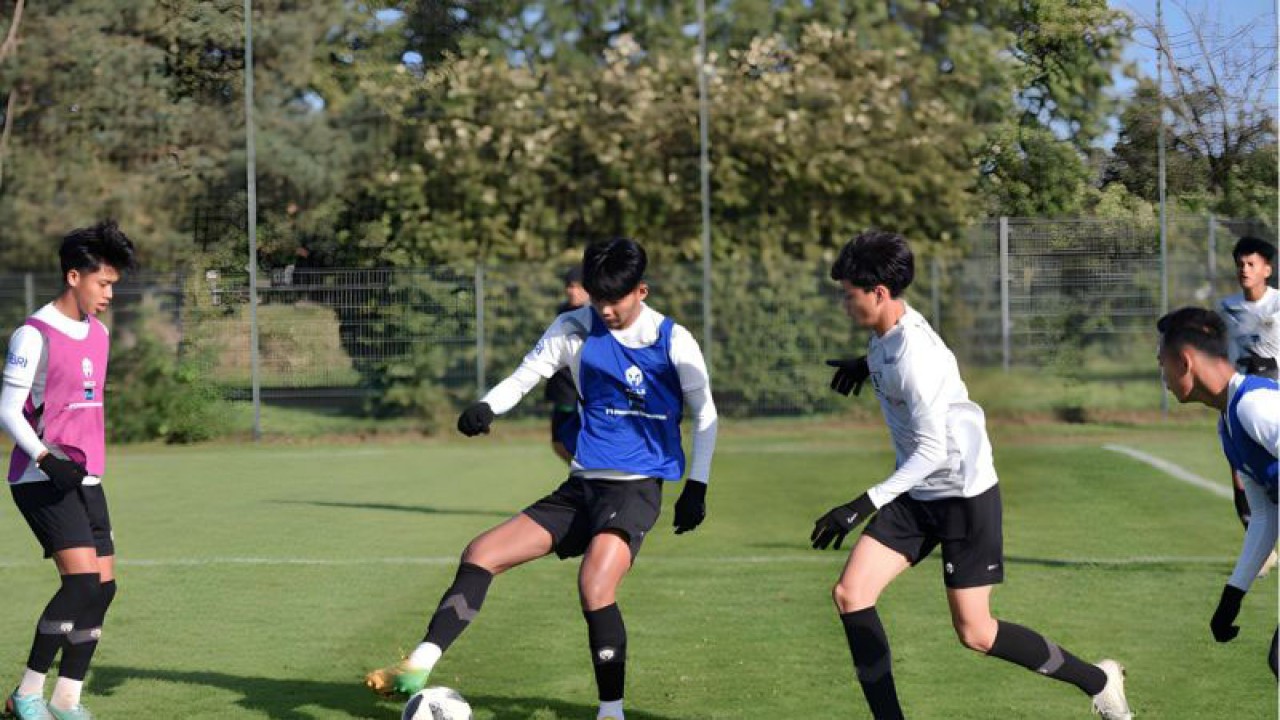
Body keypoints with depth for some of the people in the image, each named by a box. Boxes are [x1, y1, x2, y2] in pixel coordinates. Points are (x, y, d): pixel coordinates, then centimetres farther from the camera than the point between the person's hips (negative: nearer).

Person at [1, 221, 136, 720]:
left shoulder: (99, 334, 14)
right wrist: (47, 459, -25)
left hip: (85, 480, 8)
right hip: (42, 480, -8)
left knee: (103, 586, 1)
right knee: (82, 578, -18)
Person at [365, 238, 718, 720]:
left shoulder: (673, 342, -5)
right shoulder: (575, 329, 3)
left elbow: (704, 415, 5)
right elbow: (524, 376, 2)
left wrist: (697, 486, -1)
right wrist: (486, 406, -19)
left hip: (635, 487, -5)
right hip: (582, 485, 5)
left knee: (595, 585, -29)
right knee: (481, 554, -7)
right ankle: (418, 668, -10)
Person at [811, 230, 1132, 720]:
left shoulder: (914, 357, -27)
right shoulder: (887, 334, 0)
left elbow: (931, 451, -28)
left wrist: (863, 506, -31)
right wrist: (866, 364, 20)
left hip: (965, 495, -9)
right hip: (916, 495, 9)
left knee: (975, 633, -3)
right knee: (850, 594, -6)